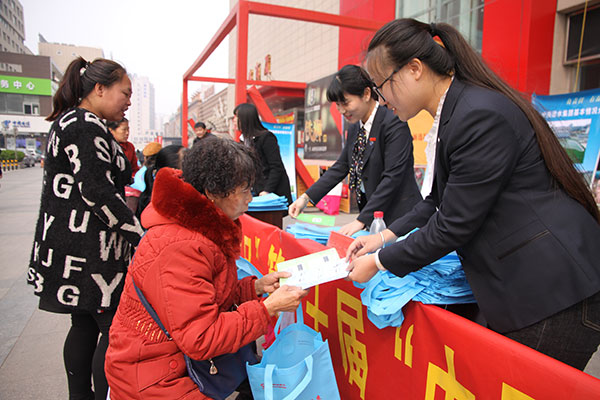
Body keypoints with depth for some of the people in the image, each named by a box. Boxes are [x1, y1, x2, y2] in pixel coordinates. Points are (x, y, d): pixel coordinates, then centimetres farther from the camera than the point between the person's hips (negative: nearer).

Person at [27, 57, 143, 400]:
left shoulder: (69, 121, 18)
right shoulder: (86, 126, -15)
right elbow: (98, 192, -22)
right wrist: (140, 236, -19)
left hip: (70, 244, 11)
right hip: (88, 250, -11)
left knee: (84, 325, 18)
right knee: (115, 328, -3)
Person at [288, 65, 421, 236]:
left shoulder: (394, 124, -15)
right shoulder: (355, 129, 9)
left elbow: (392, 177, -21)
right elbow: (341, 167, 12)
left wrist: (361, 220, -23)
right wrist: (306, 197, 1)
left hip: (400, 219, -7)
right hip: (373, 218, 7)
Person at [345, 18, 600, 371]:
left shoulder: (480, 116, -23)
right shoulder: (455, 112, 9)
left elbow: (454, 225, -21)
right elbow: (442, 201, 16)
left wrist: (380, 262, -10)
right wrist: (387, 236, 6)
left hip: (553, 294, -9)